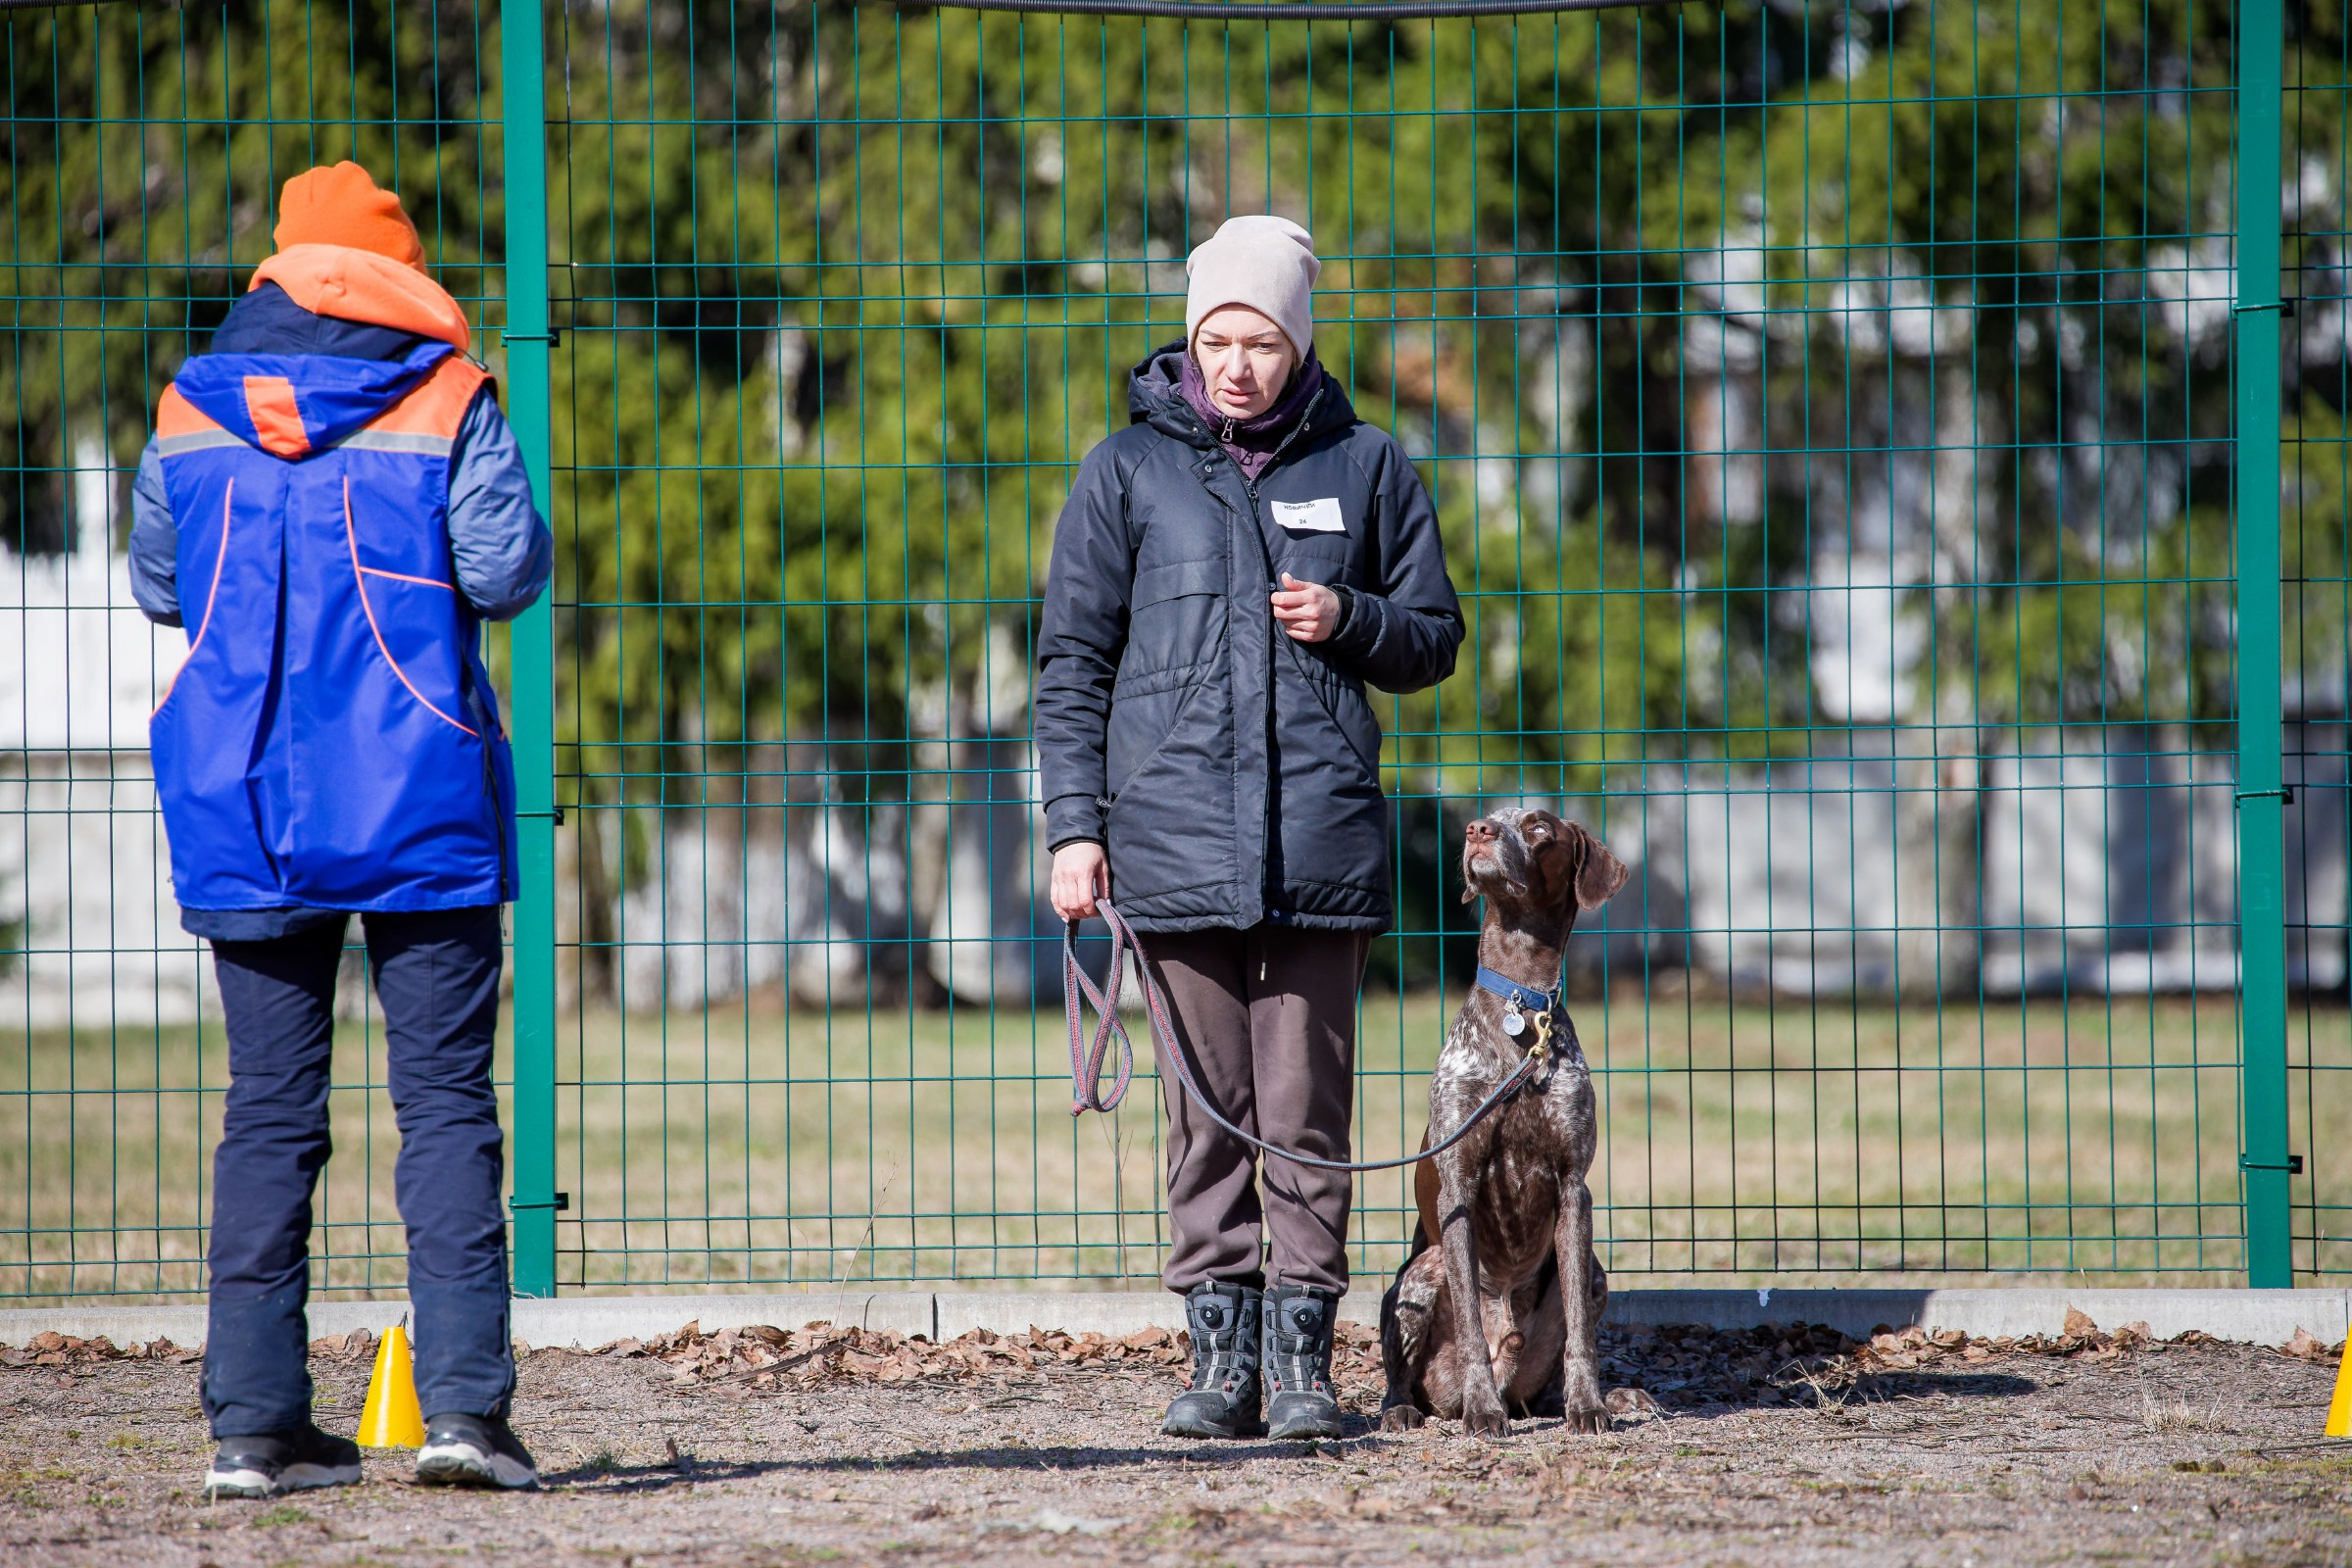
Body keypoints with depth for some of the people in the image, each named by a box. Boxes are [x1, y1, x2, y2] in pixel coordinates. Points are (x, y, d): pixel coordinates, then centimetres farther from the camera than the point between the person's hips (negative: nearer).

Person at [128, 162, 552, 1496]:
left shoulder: (191, 414, 5)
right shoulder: (446, 402, -5)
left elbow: (160, 589, 13)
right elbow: (507, 575, -9)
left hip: (245, 811, 3)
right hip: (420, 807, -3)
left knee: (270, 1112, 7)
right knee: (447, 1102, 0)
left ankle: (255, 1421, 3)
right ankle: (465, 1402, -9)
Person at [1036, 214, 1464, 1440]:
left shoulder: (1363, 466, 8)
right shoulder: (1128, 468, 6)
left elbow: (1434, 641, 15)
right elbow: (1073, 661, 7)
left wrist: (1350, 621, -6)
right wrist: (1074, 824, -1)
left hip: (1320, 835, 0)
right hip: (1175, 829, 0)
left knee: (1306, 1106, -1)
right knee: (1208, 1107, 2)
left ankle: (1303, 1355, 4)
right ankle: (1220, 1352, 6)